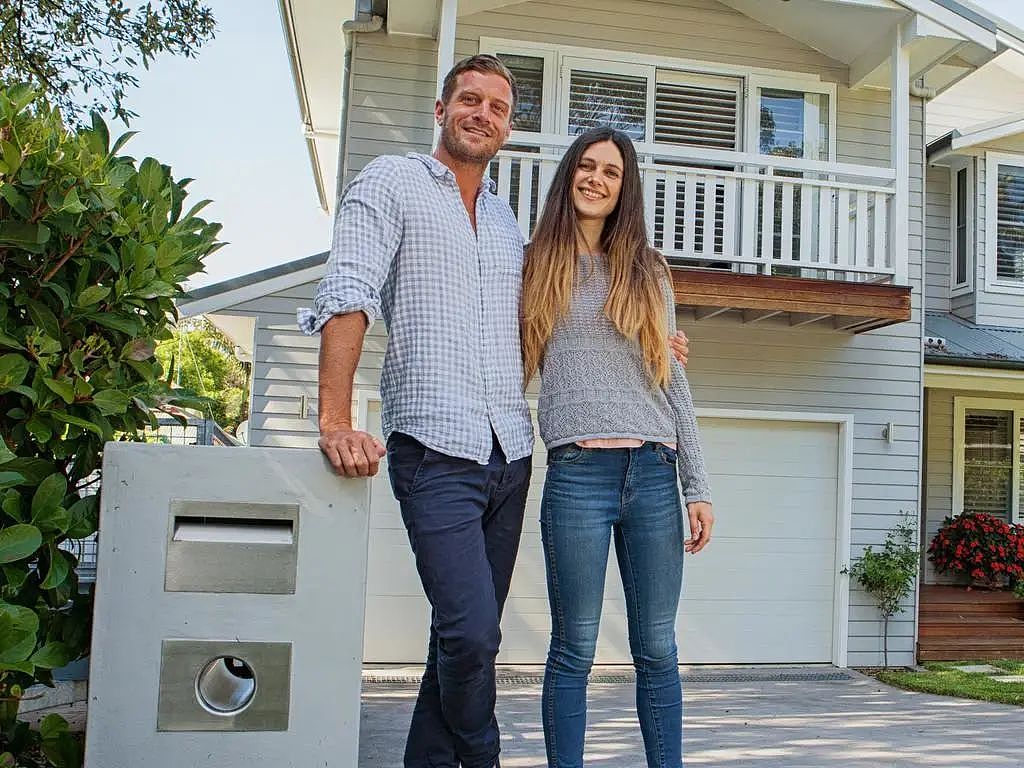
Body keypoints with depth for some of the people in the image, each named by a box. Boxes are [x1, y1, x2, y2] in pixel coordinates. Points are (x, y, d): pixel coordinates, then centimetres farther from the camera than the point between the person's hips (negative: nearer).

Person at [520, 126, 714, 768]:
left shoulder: (646, 269, 16)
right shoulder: (537, 264, 11)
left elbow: (672, 380, 13)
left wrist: (698, 487, 8)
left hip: (654, 474, 2)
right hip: (577, 473, -2)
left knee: (657, 649, 6)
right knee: (574, 648, 2)